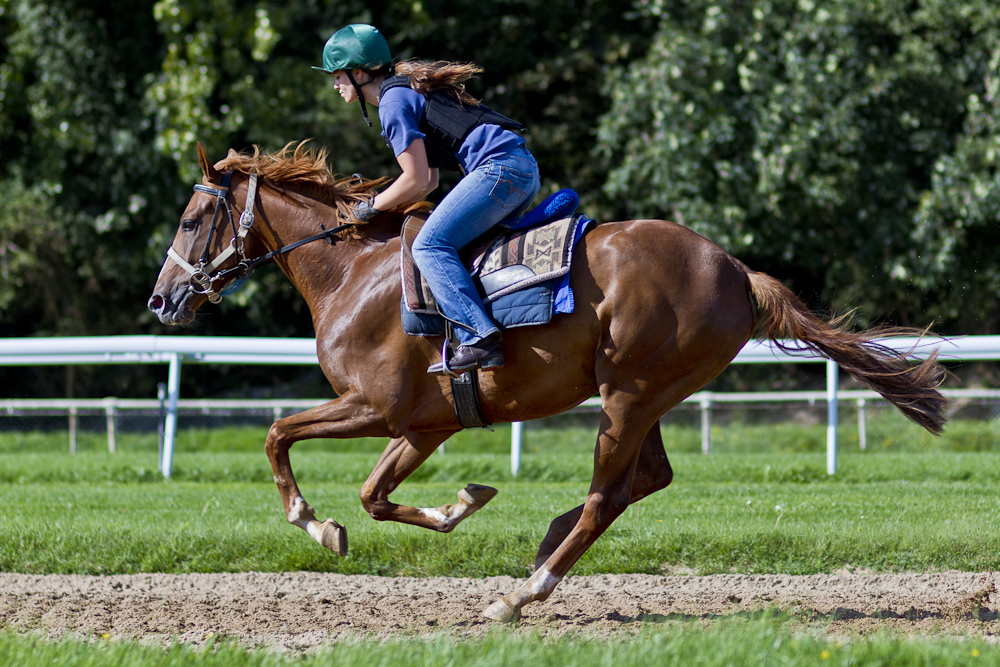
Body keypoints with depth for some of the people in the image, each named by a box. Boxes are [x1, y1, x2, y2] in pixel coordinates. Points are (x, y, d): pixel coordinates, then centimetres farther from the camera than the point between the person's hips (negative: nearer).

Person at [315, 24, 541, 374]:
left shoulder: (393, 102, -6)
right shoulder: (410, 89, 25)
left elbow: (417, 181, -10)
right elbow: (429, 179, 29)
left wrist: (373, 207, 5)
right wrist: (388, 204, 23)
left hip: (499, 169, -11)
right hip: (525, 168, 11)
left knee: (430, 245, -18)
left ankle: (479, 340, -33)